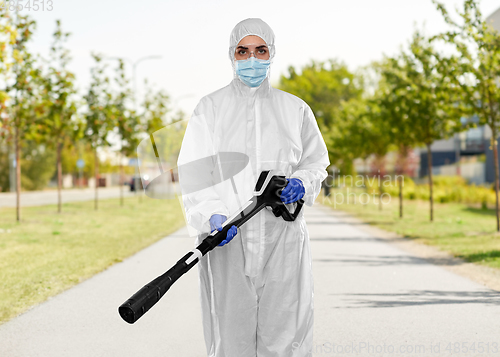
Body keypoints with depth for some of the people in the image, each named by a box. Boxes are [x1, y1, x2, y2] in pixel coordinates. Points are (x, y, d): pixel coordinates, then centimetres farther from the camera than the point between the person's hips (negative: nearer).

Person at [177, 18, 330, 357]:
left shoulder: (295, 109, 12)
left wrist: (302, 183, -2)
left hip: (283, 235, 1)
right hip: (227, 238, -1)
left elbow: (316, 160, 22)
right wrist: (212, 216, -19)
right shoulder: (210, 108, 7)